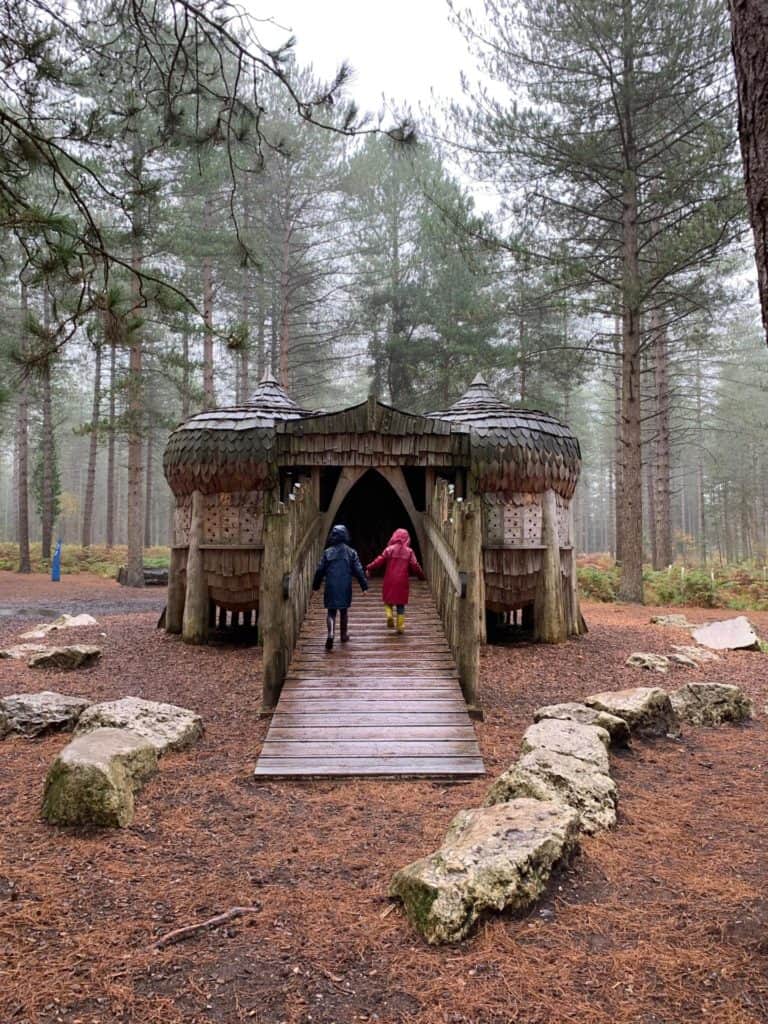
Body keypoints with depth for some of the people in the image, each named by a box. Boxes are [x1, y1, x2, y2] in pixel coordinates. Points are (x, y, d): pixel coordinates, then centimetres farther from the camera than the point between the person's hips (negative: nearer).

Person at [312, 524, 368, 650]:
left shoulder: (327, 552, 0)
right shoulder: (351, 552, -1)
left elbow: (320, 570, 2)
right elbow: (359, 571, -2)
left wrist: (316, 585, 12)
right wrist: (364, 586, 2)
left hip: (331, 587, 0)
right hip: (345, 587, 0)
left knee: (331, 611, 4)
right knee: (344, 611, 17)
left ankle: (331, 634, -18)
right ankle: (344, 635, 28)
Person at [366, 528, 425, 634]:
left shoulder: (389, 549, -4)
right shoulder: (409, 552, -2)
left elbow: (379, 561, -6)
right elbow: (415, 566, -2)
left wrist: (369, 568, 8)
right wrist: (422, 576, 12)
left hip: (389, 581, -1)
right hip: (402, 582, 1)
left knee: (388, 601, 16)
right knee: (401, 604, 10)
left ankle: (390, 615, -10)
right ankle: (400, 626, 9)